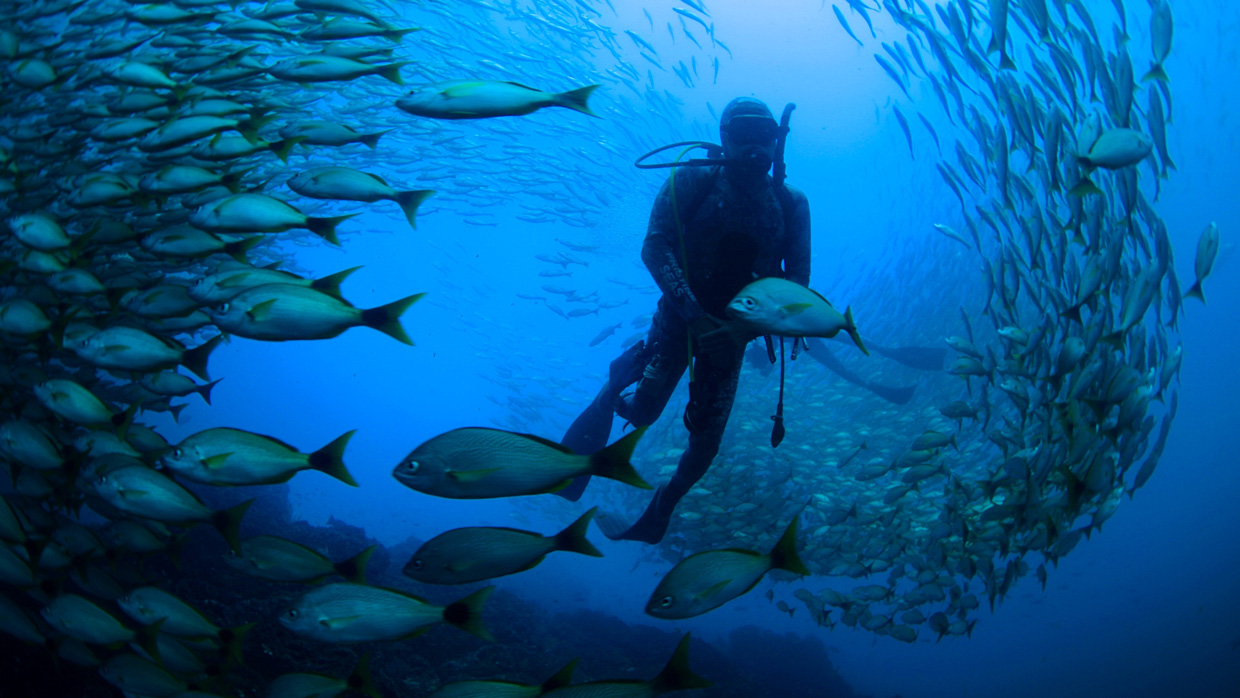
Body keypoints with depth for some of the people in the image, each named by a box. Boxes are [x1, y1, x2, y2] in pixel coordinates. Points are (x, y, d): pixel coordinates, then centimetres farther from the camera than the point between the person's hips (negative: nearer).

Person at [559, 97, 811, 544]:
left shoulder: (790, 203, -2)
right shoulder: (692, 181, -9)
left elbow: (798, 276, -4)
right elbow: (654, 247, -18)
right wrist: (696, 315, -29)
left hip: (732, 329, 2)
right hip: (681, 314, -2)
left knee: (706, 440, 3)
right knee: (643, 410, -10)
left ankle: (660, 512, 28)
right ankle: (613, 389, 28)